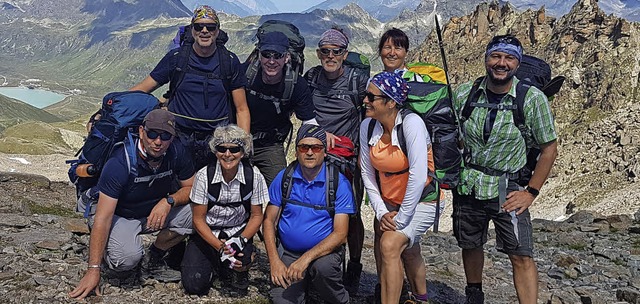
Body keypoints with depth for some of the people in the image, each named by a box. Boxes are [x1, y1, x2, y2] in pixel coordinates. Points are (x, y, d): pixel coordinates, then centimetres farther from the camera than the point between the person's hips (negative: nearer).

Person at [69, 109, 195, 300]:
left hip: (155, 212, 5)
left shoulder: (176, 153, -16)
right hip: (120, 216, -5)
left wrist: (168, 201, -28)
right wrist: (93, 270, -32)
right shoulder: (120, 163, -29)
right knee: (128, 256, -35)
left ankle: (153, 259, 2)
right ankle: (109, 260, 5)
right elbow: (103, 218, -30)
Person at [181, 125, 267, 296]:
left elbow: (256, 215, -3)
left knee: (239, 259, -33)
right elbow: (198, 219, -10)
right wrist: (220, 247, -21)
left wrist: (241, 240, -21)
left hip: (238, 231, 0)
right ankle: (214, 263, 19)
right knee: (194, 285, -16)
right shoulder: (204, 176, -15)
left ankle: (239, 274, 6)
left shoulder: (253, 176, -12)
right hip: (207, 233, 0)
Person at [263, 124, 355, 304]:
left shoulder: (339, 183, -9)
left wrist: (306, 258, -24)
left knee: (323, 266, -35)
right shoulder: (283, 178, -1)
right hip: (288, 252, 2)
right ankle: (303, 287, 15)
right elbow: (269, 221, 3)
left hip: (325, 249, -1)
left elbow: (340, 233, -13)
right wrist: (274, 262, -10)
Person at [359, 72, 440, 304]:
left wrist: (401, 219, -24)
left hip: (421, 201, -6)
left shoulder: (411, 123, -25)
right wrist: (381, 212, -8)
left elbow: (418, 175, -29)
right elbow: (368, 174, -1)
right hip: (389, 202, 7)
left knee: (390, 245, -24)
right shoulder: (367, 126, -6)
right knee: (408, 252, 21)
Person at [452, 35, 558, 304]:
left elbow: (549, 148, -5)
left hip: (508, 190, -3)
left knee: (521, 256, -9)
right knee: (470, 246, 17)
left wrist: (531, 192, -9)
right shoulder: (464, 93, -4)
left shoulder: (533, 99, -11)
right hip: (467, 186, 3)